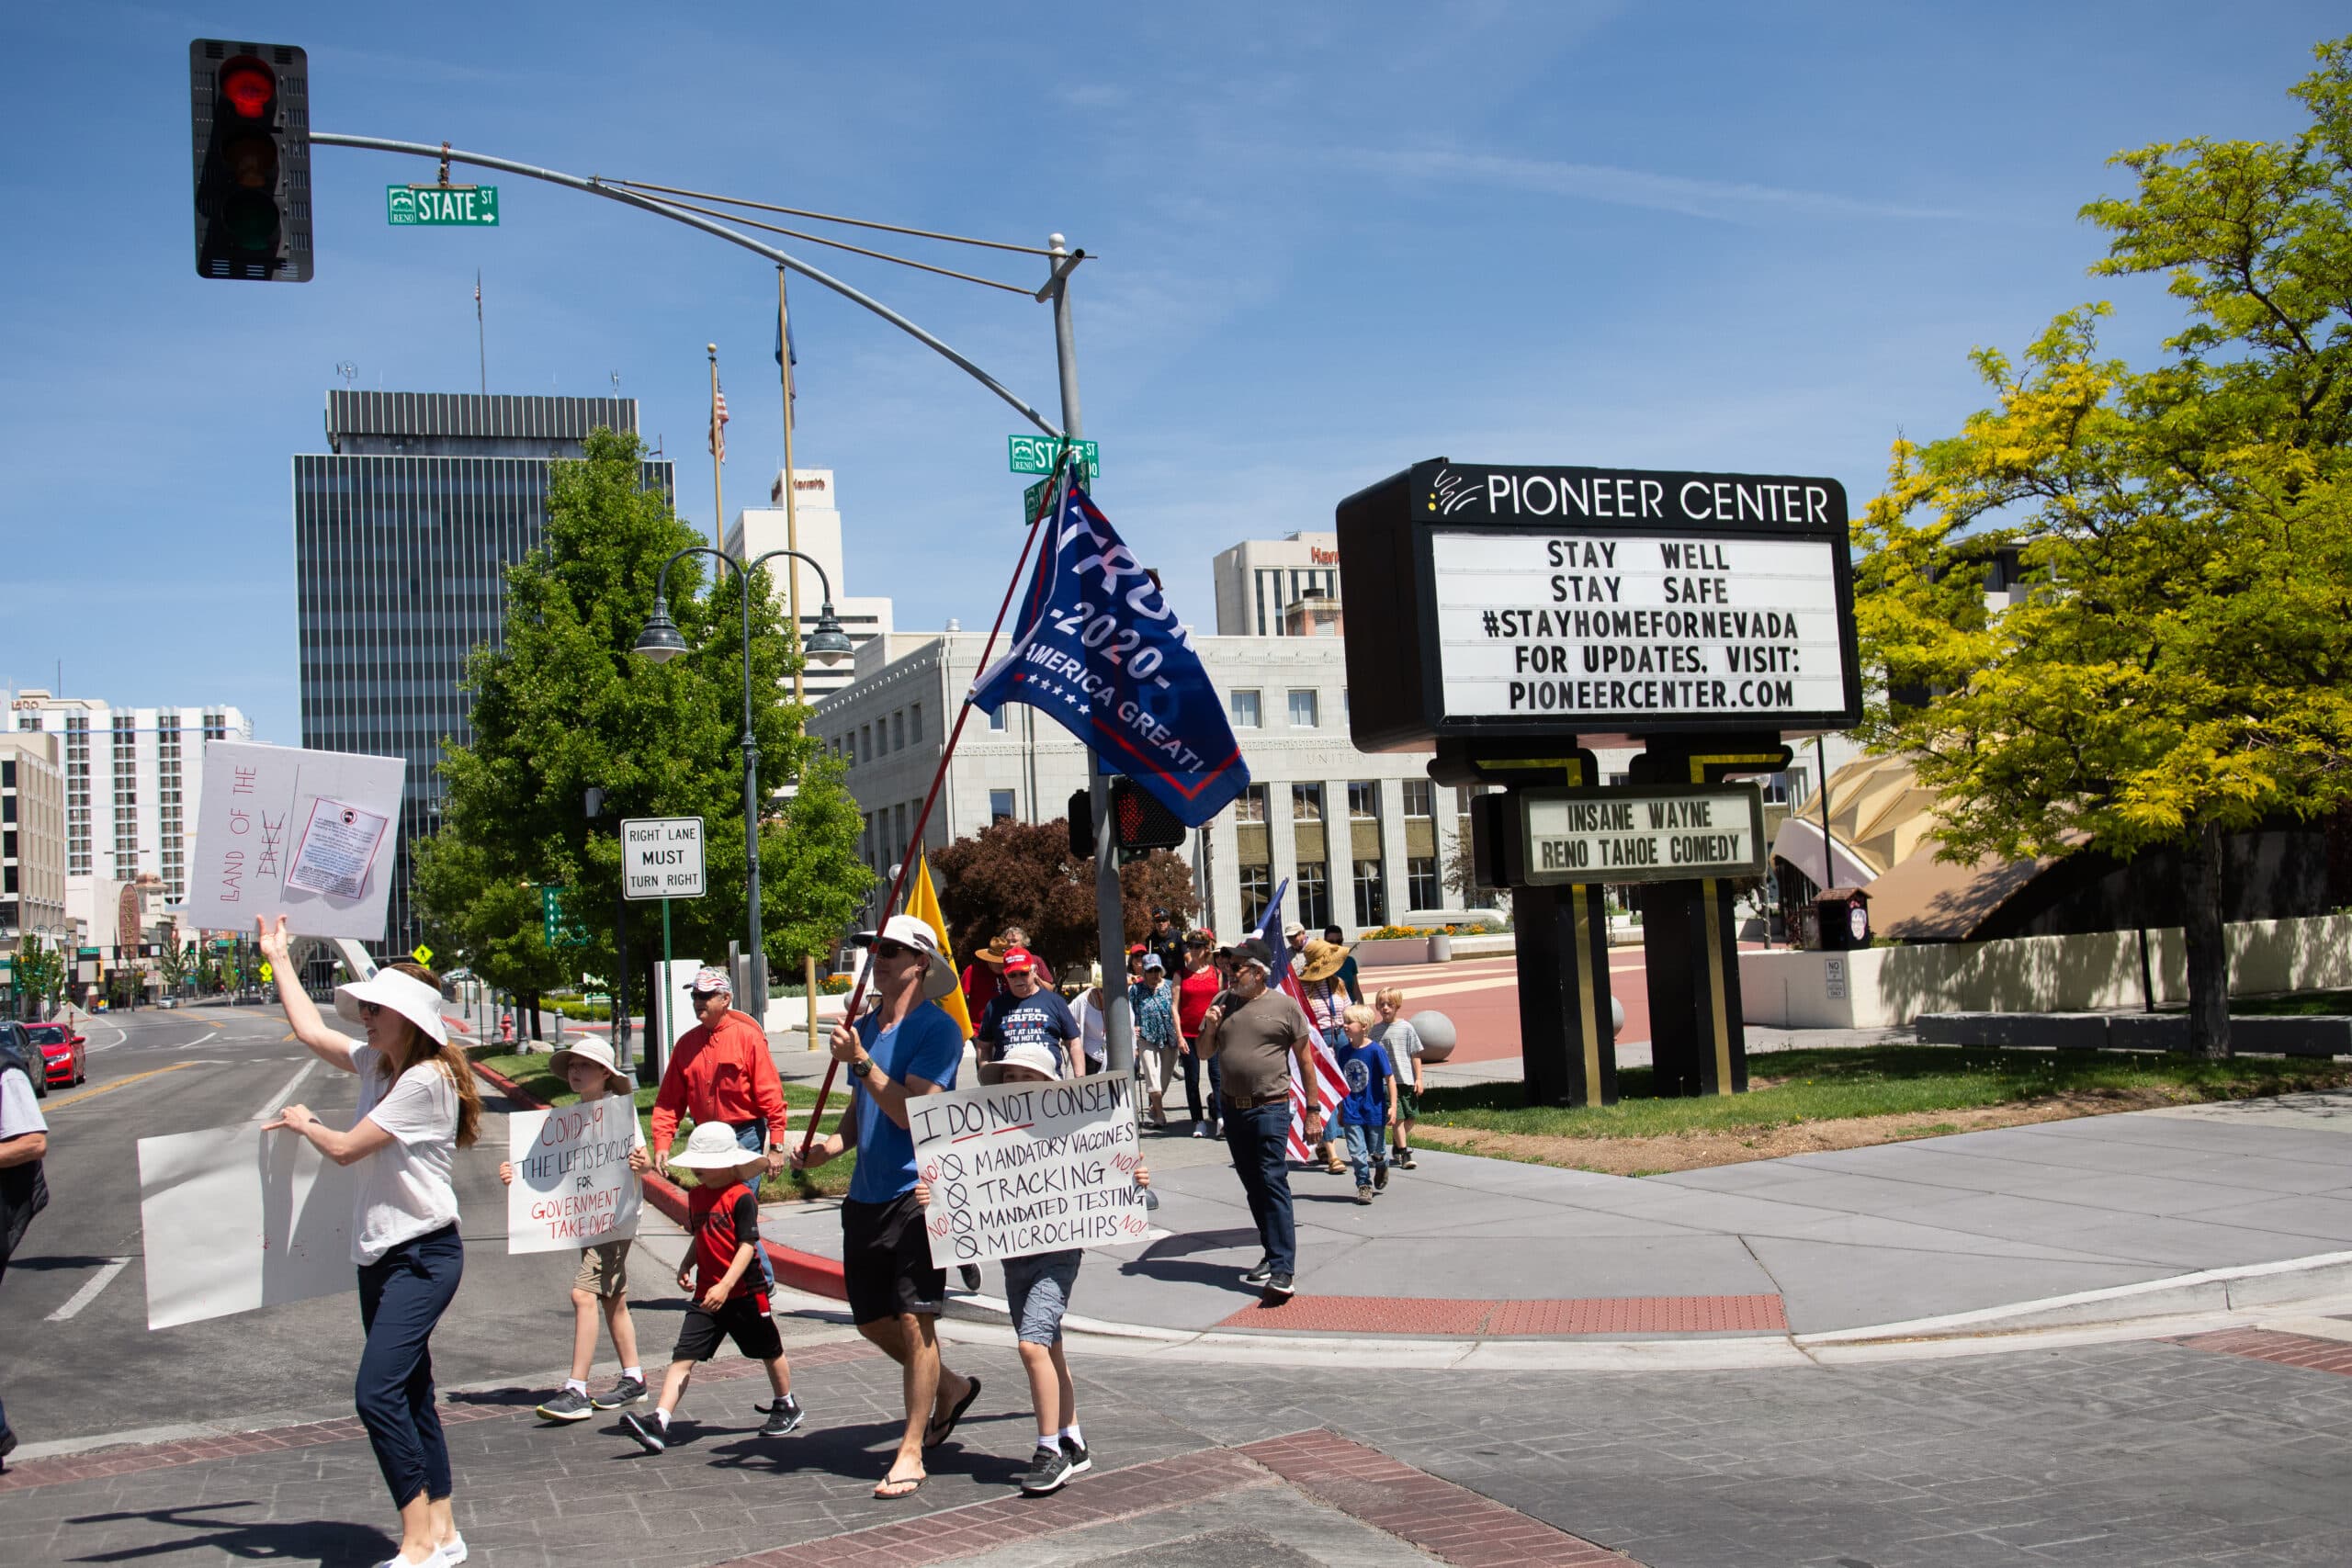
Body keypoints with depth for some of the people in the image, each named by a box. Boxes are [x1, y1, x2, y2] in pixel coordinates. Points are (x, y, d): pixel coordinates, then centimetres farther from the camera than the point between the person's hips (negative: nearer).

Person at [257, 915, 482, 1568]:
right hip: (380, 1252, 9)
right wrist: (279, 959, 27)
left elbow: (344, 1148, -15)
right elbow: (310, 1031, 21)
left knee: (377, 1393, -16)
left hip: (424, 1255, -9)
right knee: (408, 1396, 11)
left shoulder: (426, 1079, -17)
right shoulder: (376, 1064, 9)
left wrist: (302, 1123, 6)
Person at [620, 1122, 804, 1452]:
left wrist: (725, 1286, -28)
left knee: (769, 1351, 12)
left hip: (744, 1291, -6)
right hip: (705, 1295, 6)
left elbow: (747, 1245, -20)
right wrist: (686, 1266, 4)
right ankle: (659, 1422, -13)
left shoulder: (742, 1197, -15)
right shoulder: (696, 1196, 8)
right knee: (683, 1356, -6)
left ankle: (787, 1406, 34)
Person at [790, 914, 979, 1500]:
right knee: (872, 1320, 13)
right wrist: (828, 1146, 2)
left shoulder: (937, 1029, -9)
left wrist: (860, 1061, -22)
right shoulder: (865, 1027, 14)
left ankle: (911, 1452, 4)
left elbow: (911, 1111, -19)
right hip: (866, 1194, 8)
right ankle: (950, 1387, 36)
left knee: (914, 1320, -6)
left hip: (917, 1193, -8)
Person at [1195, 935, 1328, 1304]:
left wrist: (1313, 1111, -2)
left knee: (1273, 1183, -12)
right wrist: (1209, 1029, -5)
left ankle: (1282, 1271, -15)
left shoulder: (1284, 1006, -5)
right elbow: (1205, 1054, 16)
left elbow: (1305, 1060, -1)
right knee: (1253, 1187, 12)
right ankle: (1273, 1254, 24)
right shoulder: (1222, 1002, 9)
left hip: (1270, 1108, -6)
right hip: (1232, 1107, 6)